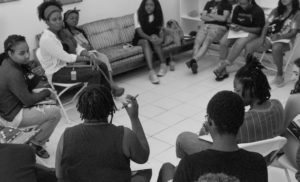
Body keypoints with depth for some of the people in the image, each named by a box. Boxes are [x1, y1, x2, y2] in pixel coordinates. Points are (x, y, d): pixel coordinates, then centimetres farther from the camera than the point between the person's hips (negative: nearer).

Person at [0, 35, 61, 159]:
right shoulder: (12, 74, -29)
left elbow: (26, 88, 10)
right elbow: (28, 100, -23)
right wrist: (47, 93, -11)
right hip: (13, 117, -10)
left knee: (47, 101, 21)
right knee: (55, 112, -12)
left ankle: (35, 134, 25)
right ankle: (36, 144, 5)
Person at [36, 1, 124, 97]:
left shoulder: (62, 32, 5)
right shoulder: (46, 39, -22)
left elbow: (77, 47, 2)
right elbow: (66, 58, -23)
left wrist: (90, 54, -18)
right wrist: (87, 58, -17)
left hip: (66, 66, 8)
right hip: (56, 74, -8)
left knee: (101, 66, 1)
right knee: (94, 72, -23)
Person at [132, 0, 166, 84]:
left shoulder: (158, 15, -1)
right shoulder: (138, 15, -11)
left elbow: (160, 29, -5)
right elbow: (140, 31, -21)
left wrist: (161, 38, -29)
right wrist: (149, 38, -40)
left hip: (153, 37, 3)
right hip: (140, 39, -3)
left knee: (155, 40, -33)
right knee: (145, 42, -36)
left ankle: (163, 64, -30)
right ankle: (151, 71, -52)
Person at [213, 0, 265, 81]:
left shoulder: (258, 11, -12)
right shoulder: (237, 9, 4)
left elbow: (258, 29, -14)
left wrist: (241, 28, -23)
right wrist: (233, 27, -14)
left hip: (251, 32, -5)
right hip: (237, 30, 5)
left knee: (239, 43, -37)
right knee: (223, 42, -23)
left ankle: (222, 66, -34)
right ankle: (223, 71, -26)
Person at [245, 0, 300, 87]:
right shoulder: (276, 11, 15)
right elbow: (267, 25, 9)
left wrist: (279, 36, -20)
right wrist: (262, 37, -9)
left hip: (285, 39, -5)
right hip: (270, 37, 5)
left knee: (276, 48, -42)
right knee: (249, 46, -18)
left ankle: (280, 75, -25)